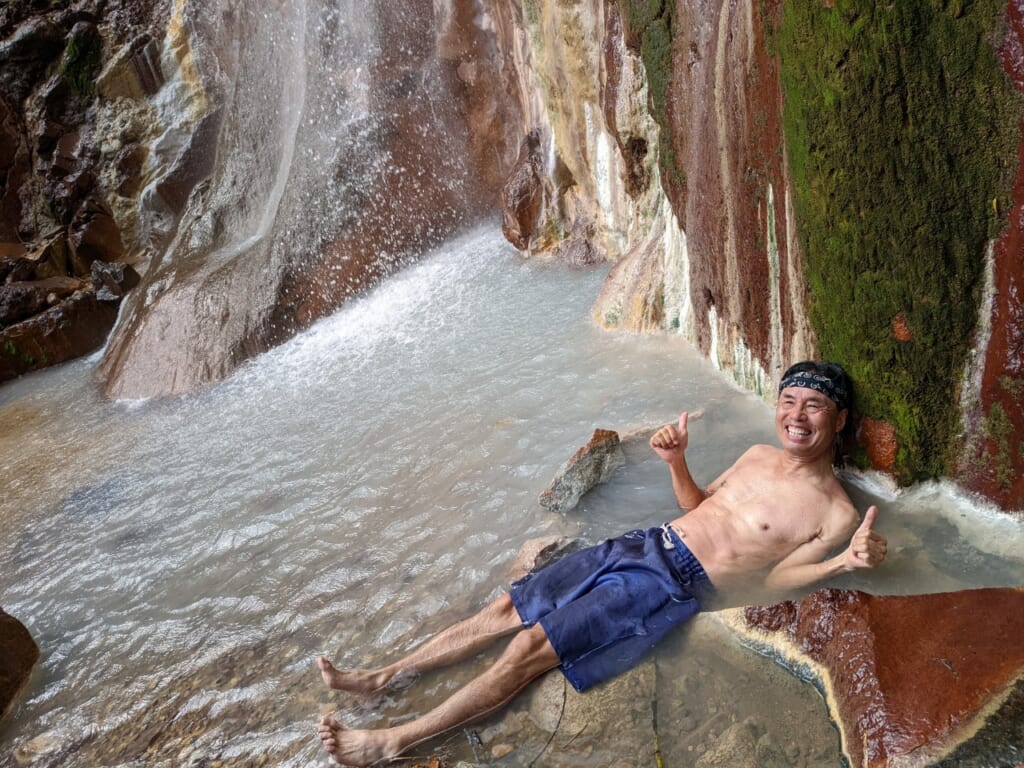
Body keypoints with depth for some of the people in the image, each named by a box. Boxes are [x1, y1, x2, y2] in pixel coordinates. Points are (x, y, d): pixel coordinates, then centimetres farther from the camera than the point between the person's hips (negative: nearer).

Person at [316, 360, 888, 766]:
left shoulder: (836, 512, -6)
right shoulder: (760, 455, 13)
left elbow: (775, 579, -5)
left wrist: (846, 562, -23)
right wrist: (677, 463, 3)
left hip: (678, 585, -7)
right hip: (642, 544, 7)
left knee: (530, 647, -15)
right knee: (508, 608, 2)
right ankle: (382, 678, 14)